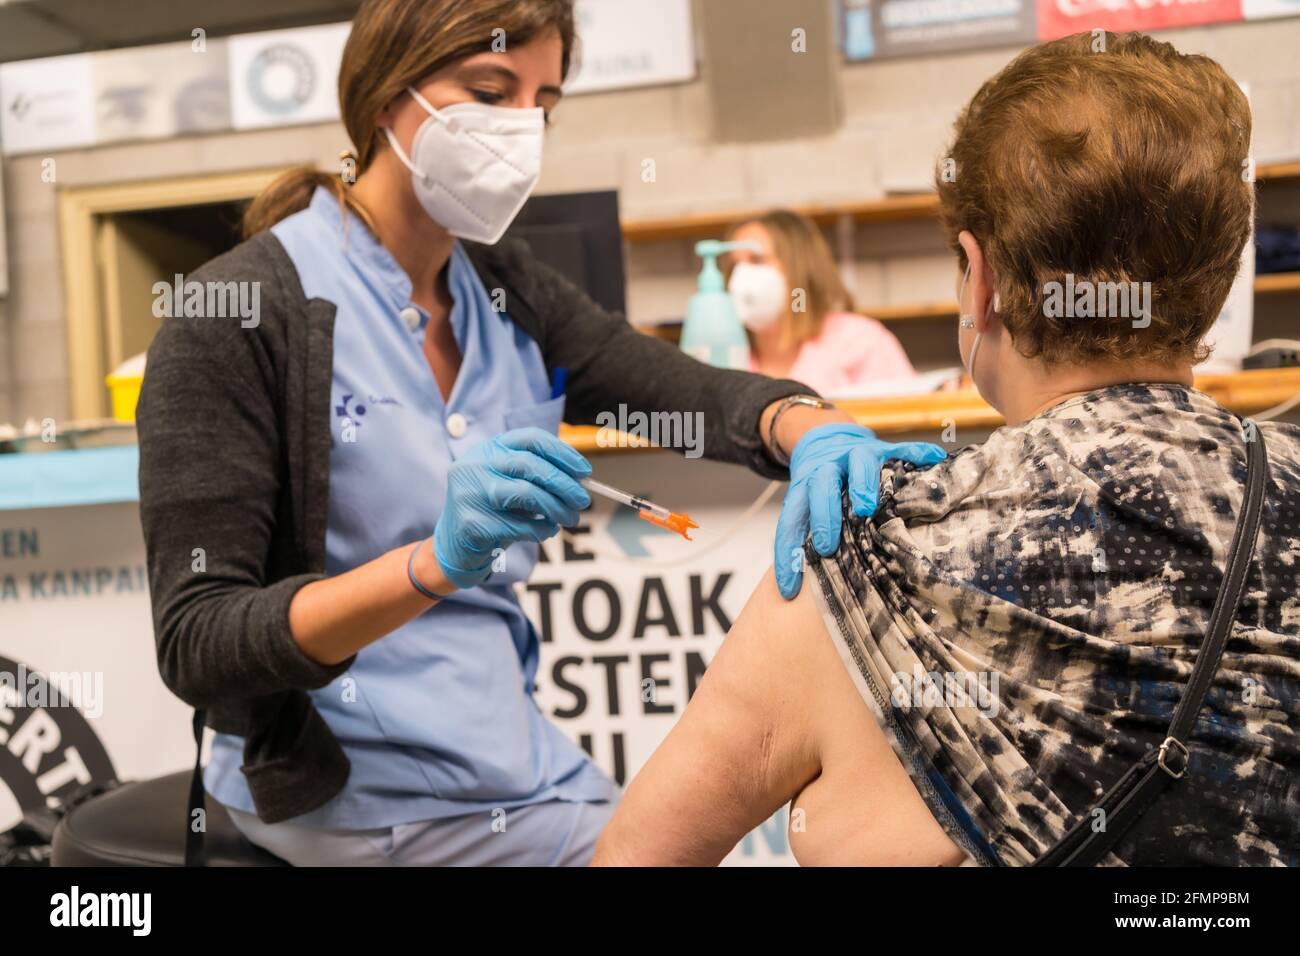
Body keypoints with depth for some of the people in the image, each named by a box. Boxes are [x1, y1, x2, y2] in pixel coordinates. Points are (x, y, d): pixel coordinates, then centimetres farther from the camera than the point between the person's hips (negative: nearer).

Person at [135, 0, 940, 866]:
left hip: (515, 755, 6)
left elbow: (694, 393, -1)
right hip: (353, 788, -6)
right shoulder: (240, 315, -15)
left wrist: (819, 434, -24)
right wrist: (439, 560, -35)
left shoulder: (503, 290, 5)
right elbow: (194, 646, -19)